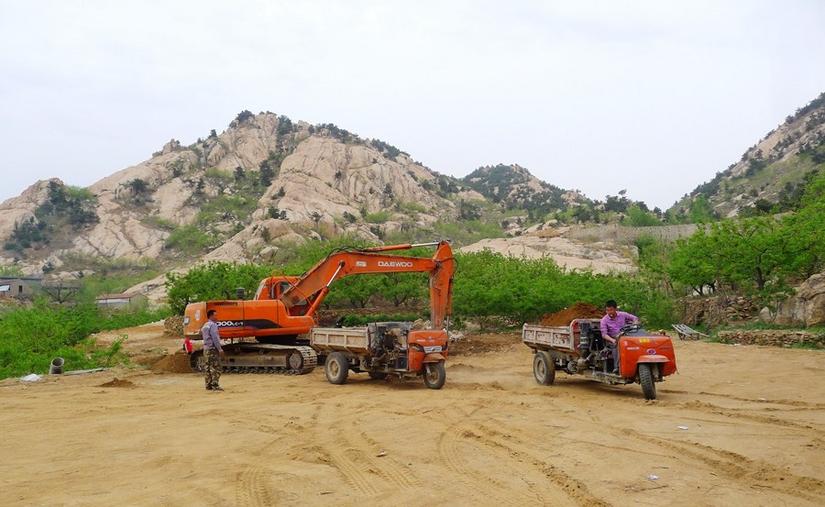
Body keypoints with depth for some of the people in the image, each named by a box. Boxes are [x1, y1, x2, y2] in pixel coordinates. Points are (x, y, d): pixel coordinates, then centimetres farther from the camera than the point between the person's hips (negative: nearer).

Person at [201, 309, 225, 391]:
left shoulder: (205, 326, 18)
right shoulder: (213, 325, -12)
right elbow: (215, 338, -18)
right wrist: (220, 349, -18)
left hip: (206, 348, 10)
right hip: (213, 348, -10)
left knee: (208, 367, 9)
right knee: (215, 367, -9)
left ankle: (208, 385, 11)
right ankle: (215, 385, -12)